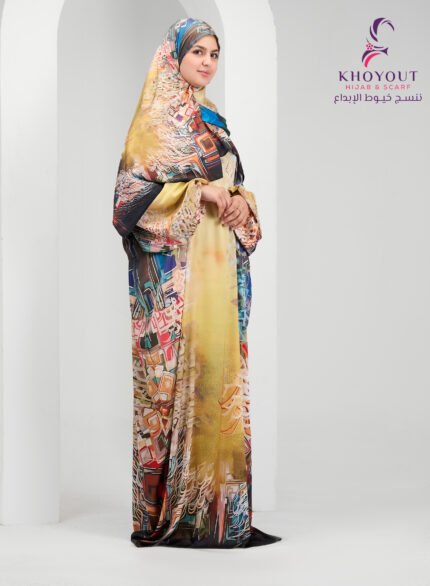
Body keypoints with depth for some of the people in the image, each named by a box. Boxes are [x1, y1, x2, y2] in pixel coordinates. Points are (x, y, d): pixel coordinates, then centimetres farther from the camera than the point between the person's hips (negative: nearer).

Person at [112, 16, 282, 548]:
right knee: (177, 370, -8)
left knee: (219, 368, 5)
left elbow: (235, 185, 21)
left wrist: (241, 203, -2)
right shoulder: (155, 116, -2)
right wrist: (200, 190, -18)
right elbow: (135, 189, -11)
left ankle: (215, 499, 10)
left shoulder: (211, 120, 20)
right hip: (174, 263, -7)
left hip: (218, 263, 7)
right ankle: (169, 511, -2)